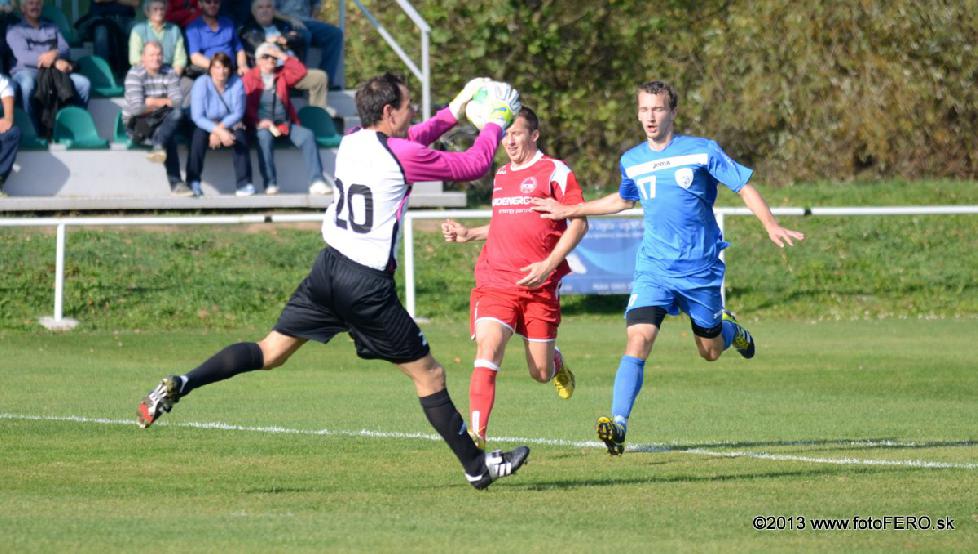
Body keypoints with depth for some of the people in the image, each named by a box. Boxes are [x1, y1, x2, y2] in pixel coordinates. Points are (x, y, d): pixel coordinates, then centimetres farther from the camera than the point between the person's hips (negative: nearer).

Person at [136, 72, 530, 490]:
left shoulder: (351, 142, 7)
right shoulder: (403, 156, -14)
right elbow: (473, 165, -2)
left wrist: (453, 111, 35)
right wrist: (497, 122, 13)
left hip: (328, 268, 7)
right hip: (368, 284, -7)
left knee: (270, 352, 11)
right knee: (429, 376, 5)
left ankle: (178, 386, -5)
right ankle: (476, 467, 14)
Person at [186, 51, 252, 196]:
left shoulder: (236, 83, -11)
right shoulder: (202, 84, -17)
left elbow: (238, 113, -9)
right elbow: (197, 117, -22)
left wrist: (220, 127, -24)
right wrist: (219, 131, -33)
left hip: (229, 124, 2)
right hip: (206, 125, -2)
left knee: (240, 135, -29)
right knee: (199, 135, -33)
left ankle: (244, 184, -28)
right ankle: (193, 183, -30)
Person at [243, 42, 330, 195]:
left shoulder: (282, 75, 18)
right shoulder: (250, 77, 7)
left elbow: (301, 71, 1)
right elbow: (246, 104, -3)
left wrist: (282, 56, 0)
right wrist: (259, 121, -20)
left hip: (285, 124, 4)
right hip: (262, 125, -3)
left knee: (307, 136, -22)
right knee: (265, 137, -38)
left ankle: (316, 182, -28)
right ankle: (270, 184, -34)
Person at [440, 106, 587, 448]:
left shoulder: (555, 172, -3)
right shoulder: (500, 176, 16)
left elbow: (579, 224, -6)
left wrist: (548, 265, -15)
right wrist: (468, 235, 18)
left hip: (538, 287, -3)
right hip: (495, 283, 3)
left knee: (541, 373, 4)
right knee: (487, 352, -19)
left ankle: (557, 363, 42)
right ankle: (476, 434, -25)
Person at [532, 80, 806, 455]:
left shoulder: (702, 151, -7)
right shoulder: (631, 161, 6)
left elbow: (745, 188, -3)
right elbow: (623, 200, 27)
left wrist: (772, 227, -18)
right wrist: (570, 211, 23)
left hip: (701, 269, -1)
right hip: (653, 268, 1)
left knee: (710, 351, 13)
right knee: (638, 339, -19)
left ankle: (731, 329, 50)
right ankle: (618, 424, -24)